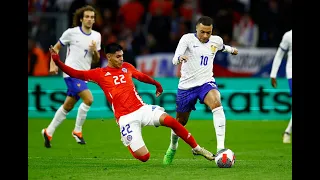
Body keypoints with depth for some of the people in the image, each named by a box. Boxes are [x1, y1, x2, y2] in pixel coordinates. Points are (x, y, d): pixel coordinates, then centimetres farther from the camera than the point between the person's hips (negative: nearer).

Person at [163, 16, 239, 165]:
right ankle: (172, 148, 45)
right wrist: (179, 58, -49)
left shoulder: (216, 41, 3)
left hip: (206, 83, 1)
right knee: (180, 122, 13)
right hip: (186, 85, -1)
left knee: (216, 104, -32)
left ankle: (220, 147, -36)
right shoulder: (187, 39, -11)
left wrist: (230, 49, 49)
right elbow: (175, 59, -25)